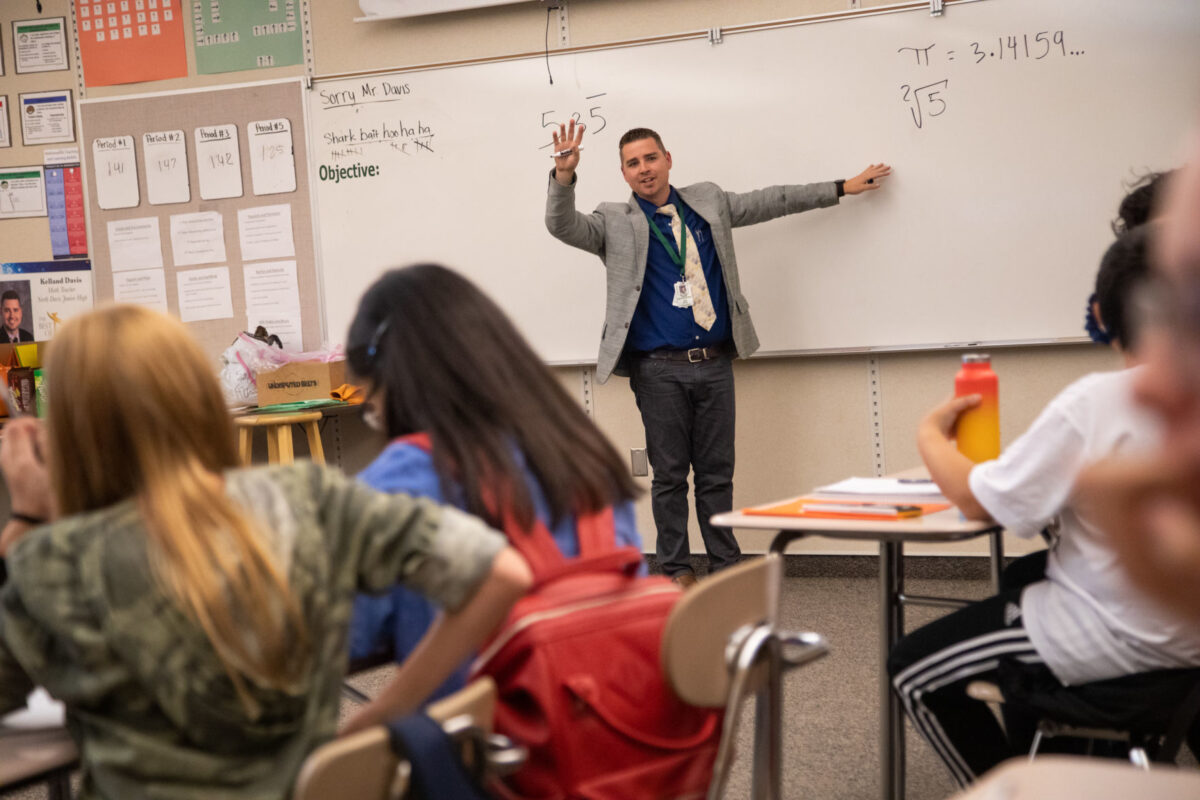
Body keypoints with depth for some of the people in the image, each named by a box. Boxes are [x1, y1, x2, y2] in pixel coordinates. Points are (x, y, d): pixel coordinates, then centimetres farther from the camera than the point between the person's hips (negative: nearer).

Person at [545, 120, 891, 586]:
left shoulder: (709, 203, 14)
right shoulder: (614, 223, 3)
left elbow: (771, 202, 22)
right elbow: (562, 226, -11)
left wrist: (842, 188, 26)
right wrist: (563, 175, -29)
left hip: (715, 363, 3)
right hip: (659, 369, -3)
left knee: (717, 472, 8)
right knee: (669, 474, 2)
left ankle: (726, 566, 16)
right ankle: (676, 569, 13)